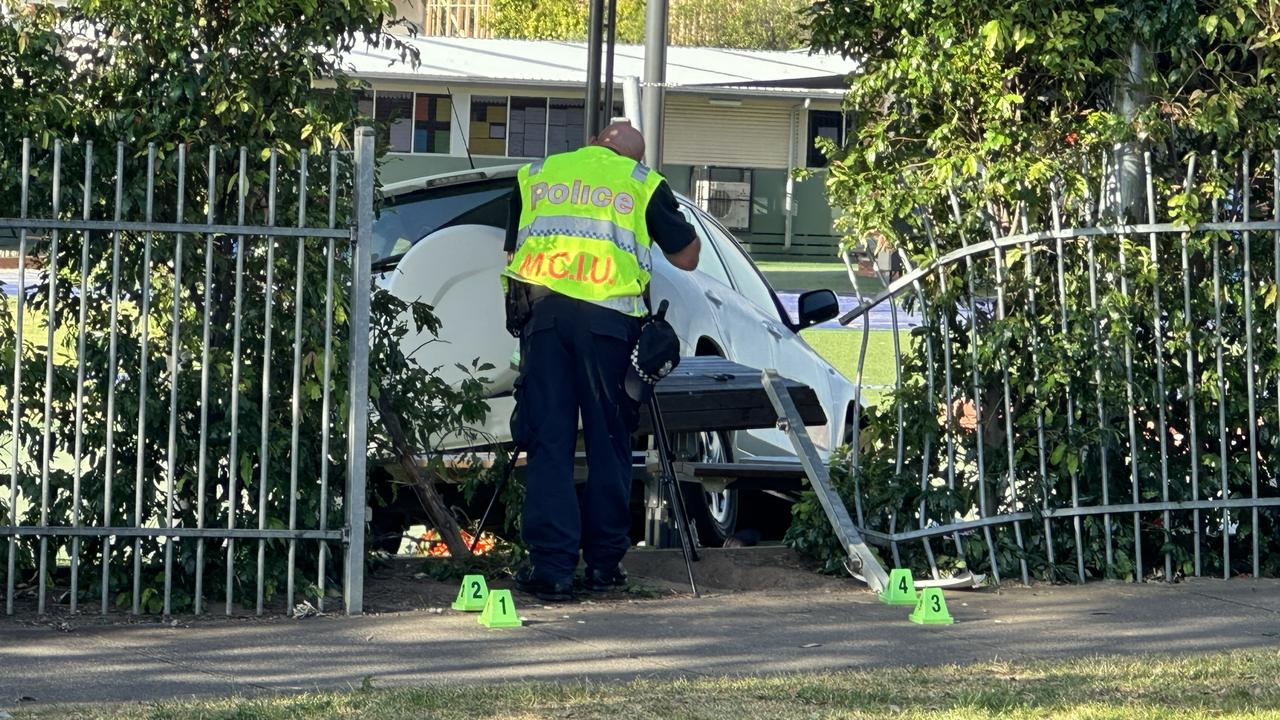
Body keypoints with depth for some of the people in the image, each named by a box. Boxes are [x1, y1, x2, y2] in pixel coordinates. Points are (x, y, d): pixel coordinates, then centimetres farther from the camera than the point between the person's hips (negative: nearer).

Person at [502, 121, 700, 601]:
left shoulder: (536, 175, 22)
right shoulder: (643, 183, 13)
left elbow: (511, 253, 26)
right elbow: (686, 257, 17)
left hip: (543, 309, 2)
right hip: (608, 317, -2)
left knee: (548, 440, 1)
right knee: (607, 440, 8)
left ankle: (551, 567, -5)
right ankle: (604, 562, 11)